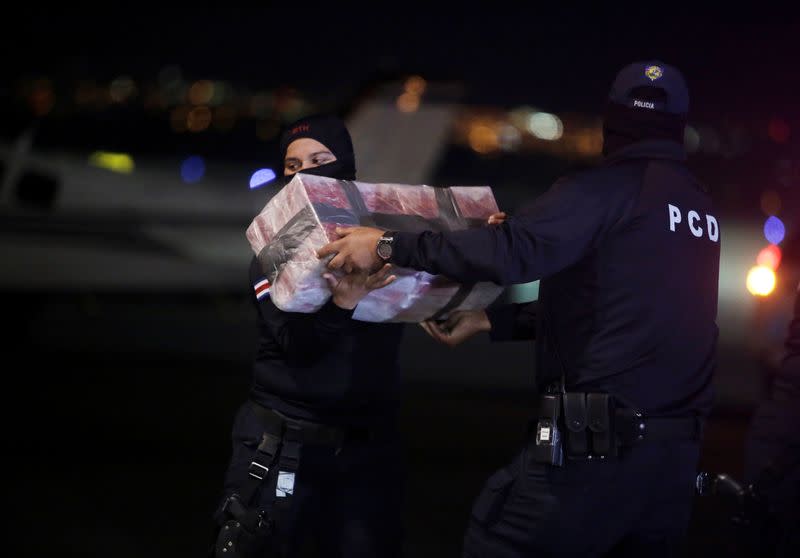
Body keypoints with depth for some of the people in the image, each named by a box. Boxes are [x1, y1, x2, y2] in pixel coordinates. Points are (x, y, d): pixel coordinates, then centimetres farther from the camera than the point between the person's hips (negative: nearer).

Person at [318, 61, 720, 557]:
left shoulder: (605, 189, -7)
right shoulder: (702, 208, 16)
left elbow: (512, 252, -20)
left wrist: (390, 246, -12)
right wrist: (492, 321, 28)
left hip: (597, 448, -7)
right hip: (676, 459, 7)